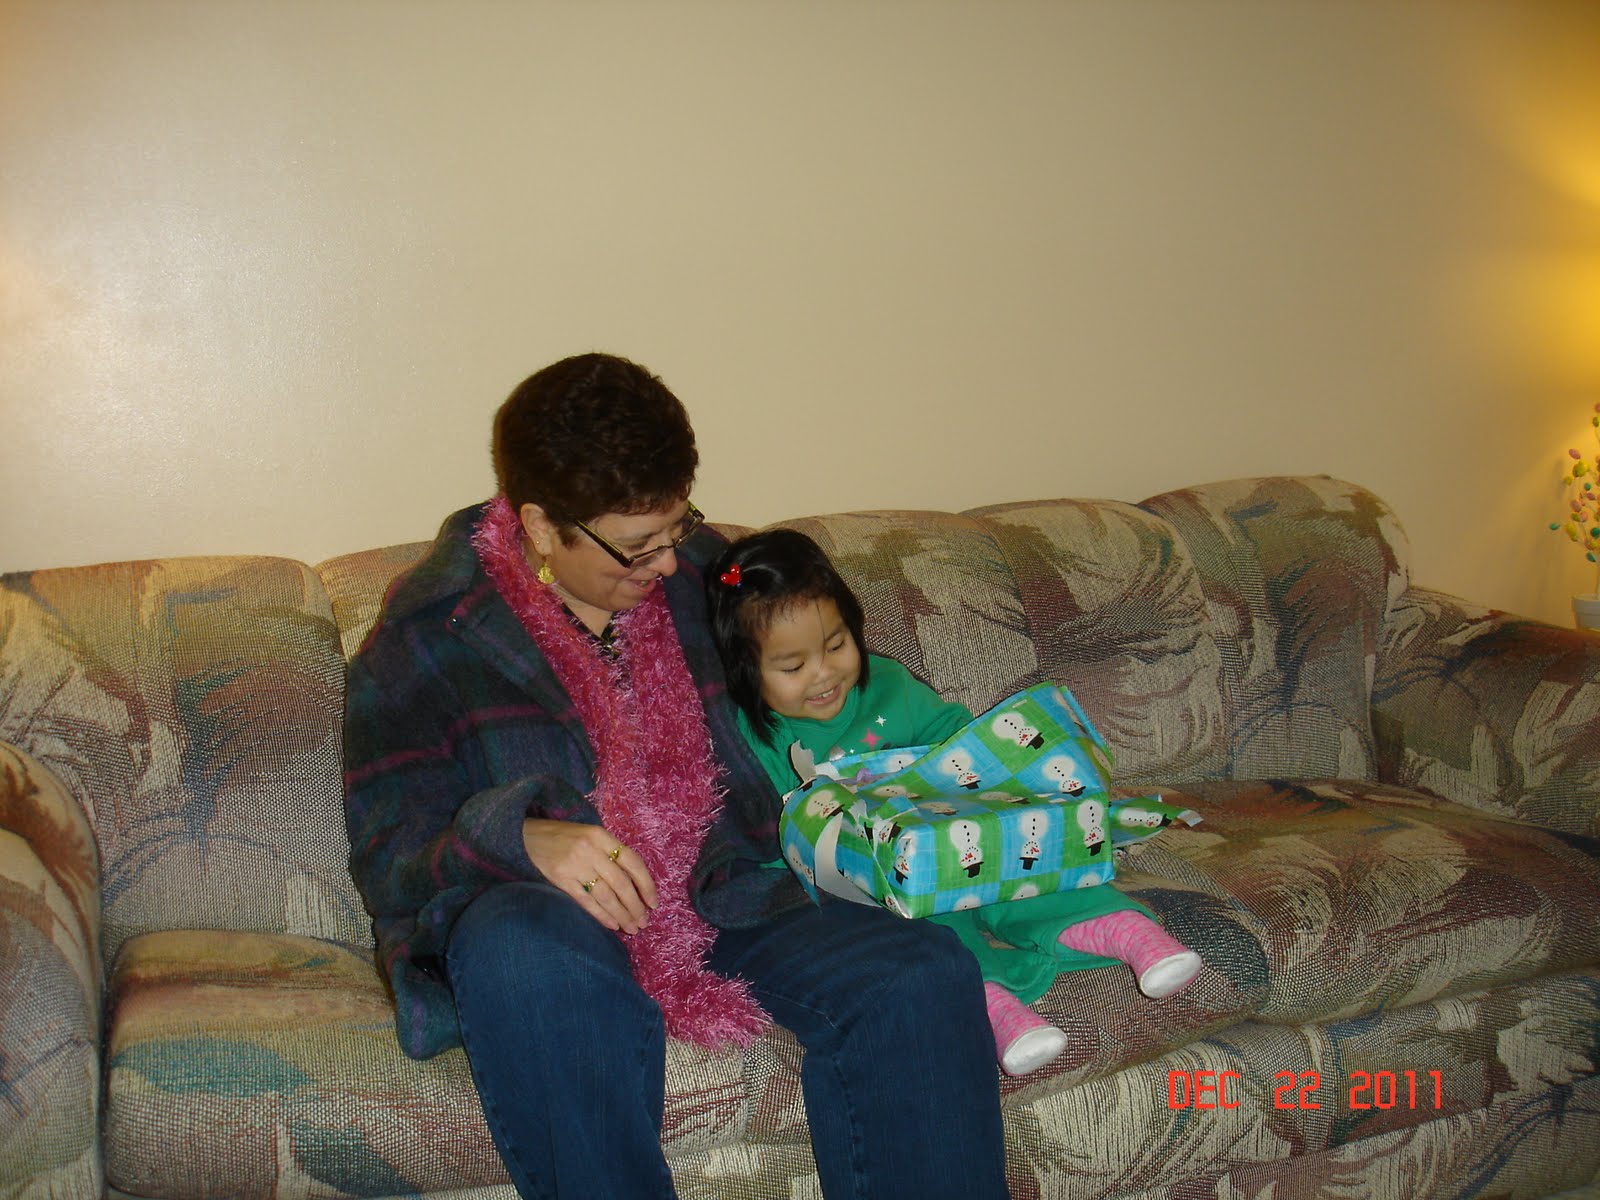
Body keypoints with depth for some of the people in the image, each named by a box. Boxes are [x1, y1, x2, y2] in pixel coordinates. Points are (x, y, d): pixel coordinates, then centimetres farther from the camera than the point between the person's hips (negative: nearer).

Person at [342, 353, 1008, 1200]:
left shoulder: (700, 572, 13)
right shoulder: (426, 638, 0)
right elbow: (390, 866, -4)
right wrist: (519, 836, -26)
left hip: (723, 899, 3)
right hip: (551, 922, -3)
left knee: (924, 974, -27)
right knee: (527, 949, -41)